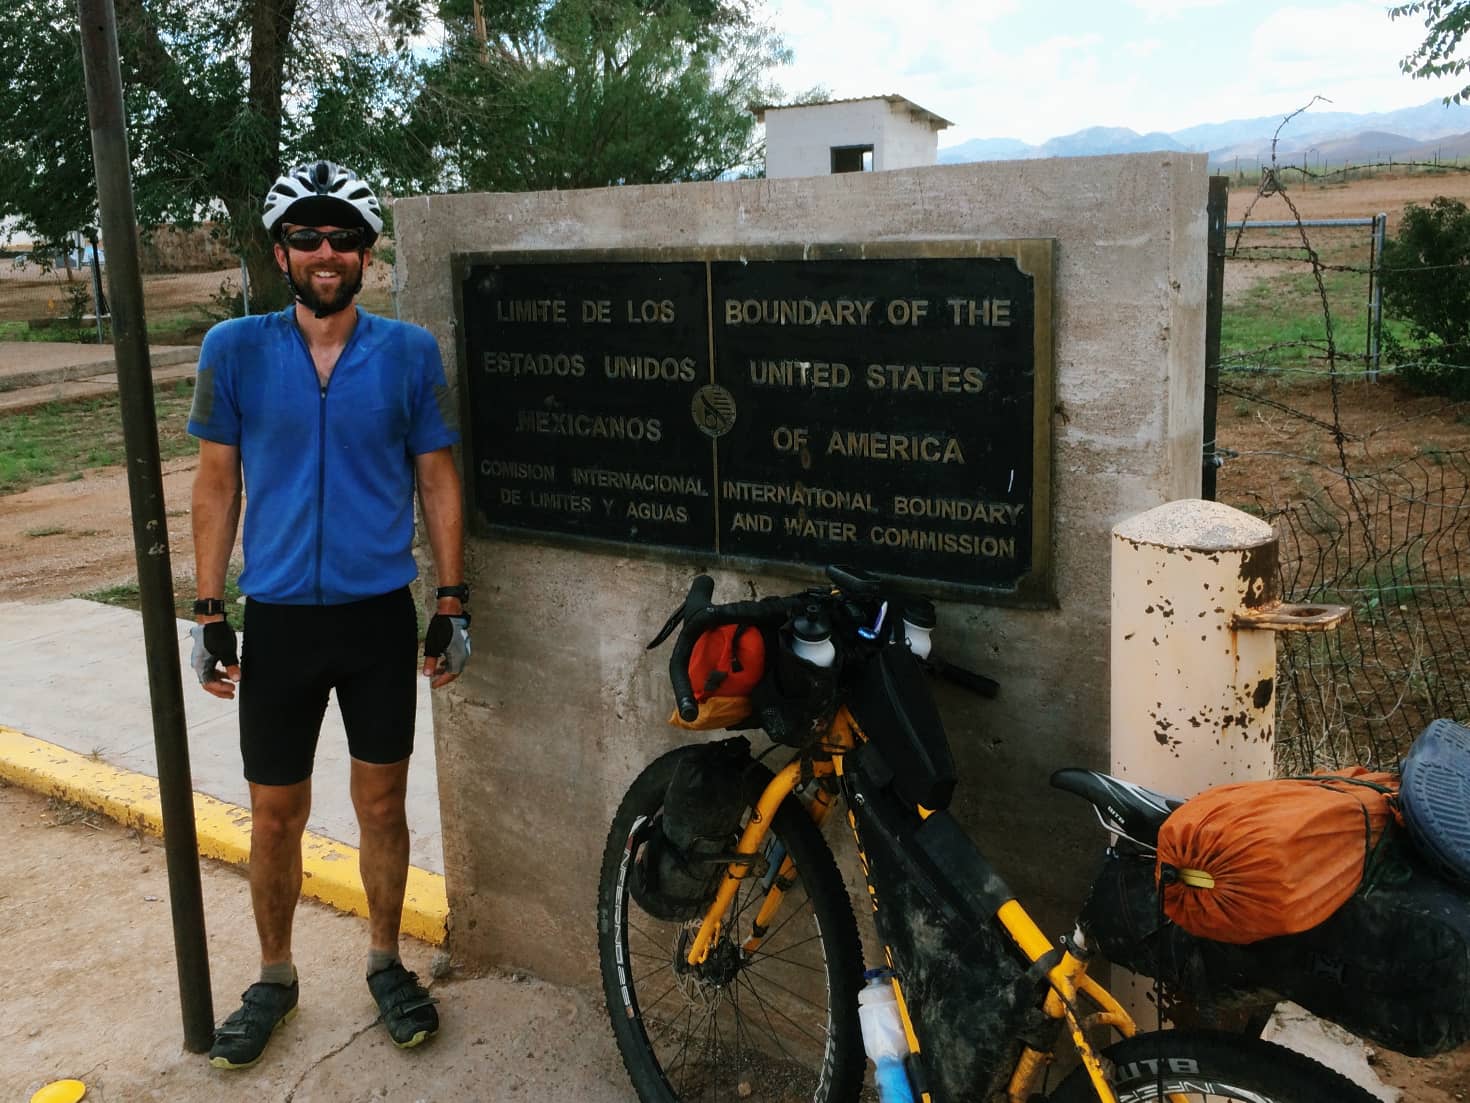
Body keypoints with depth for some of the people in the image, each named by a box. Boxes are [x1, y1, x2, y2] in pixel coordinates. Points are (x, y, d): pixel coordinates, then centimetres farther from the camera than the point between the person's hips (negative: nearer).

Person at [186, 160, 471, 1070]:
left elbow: (438, 481, 3)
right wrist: (209, 614, 0)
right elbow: (218, 484, 2)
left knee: (383, 804, 11)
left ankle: (385, 962, 31)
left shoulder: (410, 352, -2)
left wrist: (453, 603, 0)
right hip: (279, 619, 0)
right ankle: (276, 978, 31)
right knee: (277, 816, 10)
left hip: (380, 616, 0)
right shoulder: (235, 349, -2)